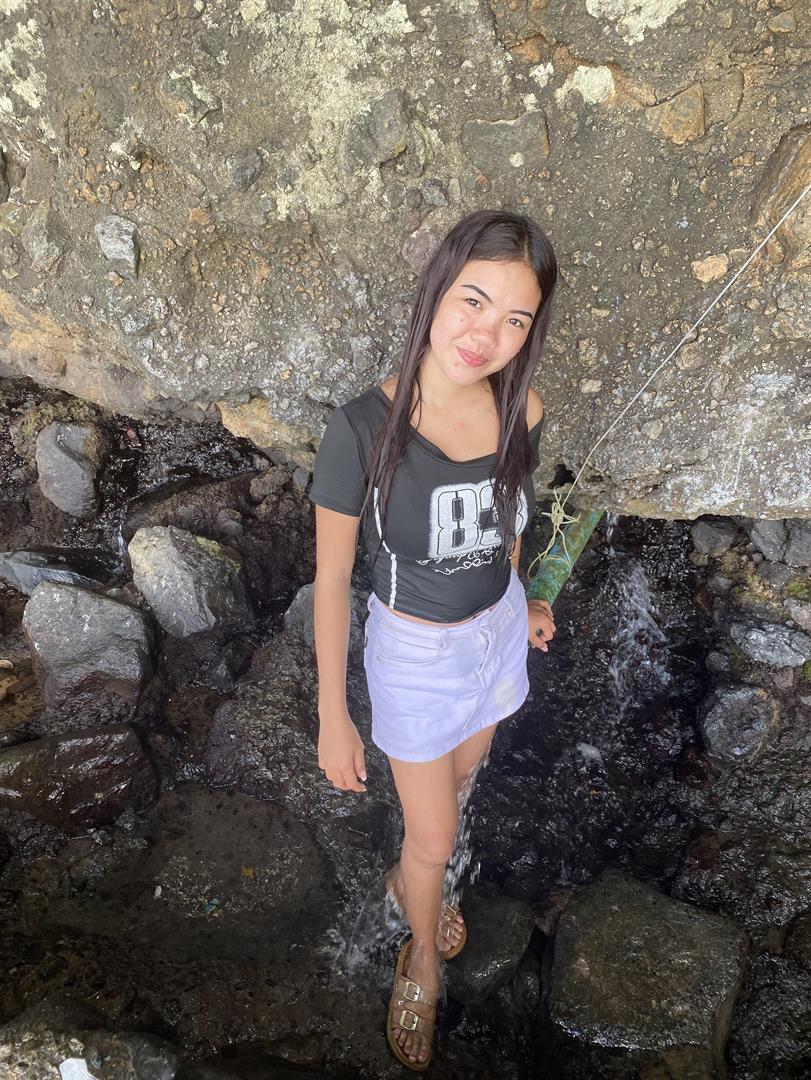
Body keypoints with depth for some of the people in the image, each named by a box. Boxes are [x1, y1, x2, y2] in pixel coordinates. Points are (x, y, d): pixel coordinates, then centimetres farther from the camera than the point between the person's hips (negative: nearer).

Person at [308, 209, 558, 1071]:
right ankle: (421, 960, 48)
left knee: (457, 777, 29)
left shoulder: (521, 414, -14)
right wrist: (333, 716, -14)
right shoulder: (362, 428, -28)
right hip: (414, 652, -4)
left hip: (496, 631, 5)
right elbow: (330, 578, -19)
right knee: (436, 839, 13)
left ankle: (406, 876, 62)